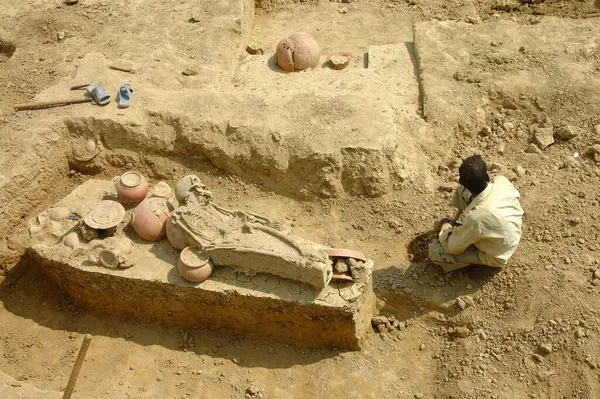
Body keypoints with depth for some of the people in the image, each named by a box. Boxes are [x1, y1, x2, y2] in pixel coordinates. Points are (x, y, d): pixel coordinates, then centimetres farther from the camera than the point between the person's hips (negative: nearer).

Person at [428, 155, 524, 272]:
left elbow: (453, 247, -25)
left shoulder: (476, 217, -41)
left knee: (434, 250, -13)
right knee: (462, 189, 1)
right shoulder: (502, 181, -24)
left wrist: (445, 228, -2)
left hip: (495, 256, -6)